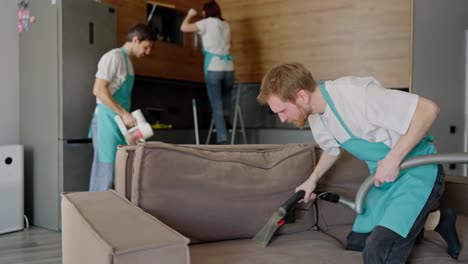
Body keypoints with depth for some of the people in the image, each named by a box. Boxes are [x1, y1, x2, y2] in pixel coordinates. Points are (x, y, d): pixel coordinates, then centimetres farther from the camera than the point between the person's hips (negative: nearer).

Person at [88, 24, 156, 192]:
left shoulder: (127, 60, 18)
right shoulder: (114, 57, -9)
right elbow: (98, 90, -19)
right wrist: (124, 113, -20)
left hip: (119, 122, 9)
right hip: (107, 120, -9)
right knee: (105, 171, -7)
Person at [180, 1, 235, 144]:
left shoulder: (207, 22, 2)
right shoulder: (226, 25, 19)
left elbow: (184, 28, 2)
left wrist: (190, 15, 23)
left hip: (213, 69, -5)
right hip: (228, 68, 5)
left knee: (217, 106, -5)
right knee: (225, 105, 20)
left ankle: (222, 140, -10)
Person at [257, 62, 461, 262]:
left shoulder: (355, 94, -30)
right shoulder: (315, 118, -1)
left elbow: (428, 109, -29)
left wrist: (393, 159, -28)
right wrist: (312, 180, 22)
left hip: (418, 171, -8)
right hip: (384, 177, 9)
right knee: (356, 243, 17)